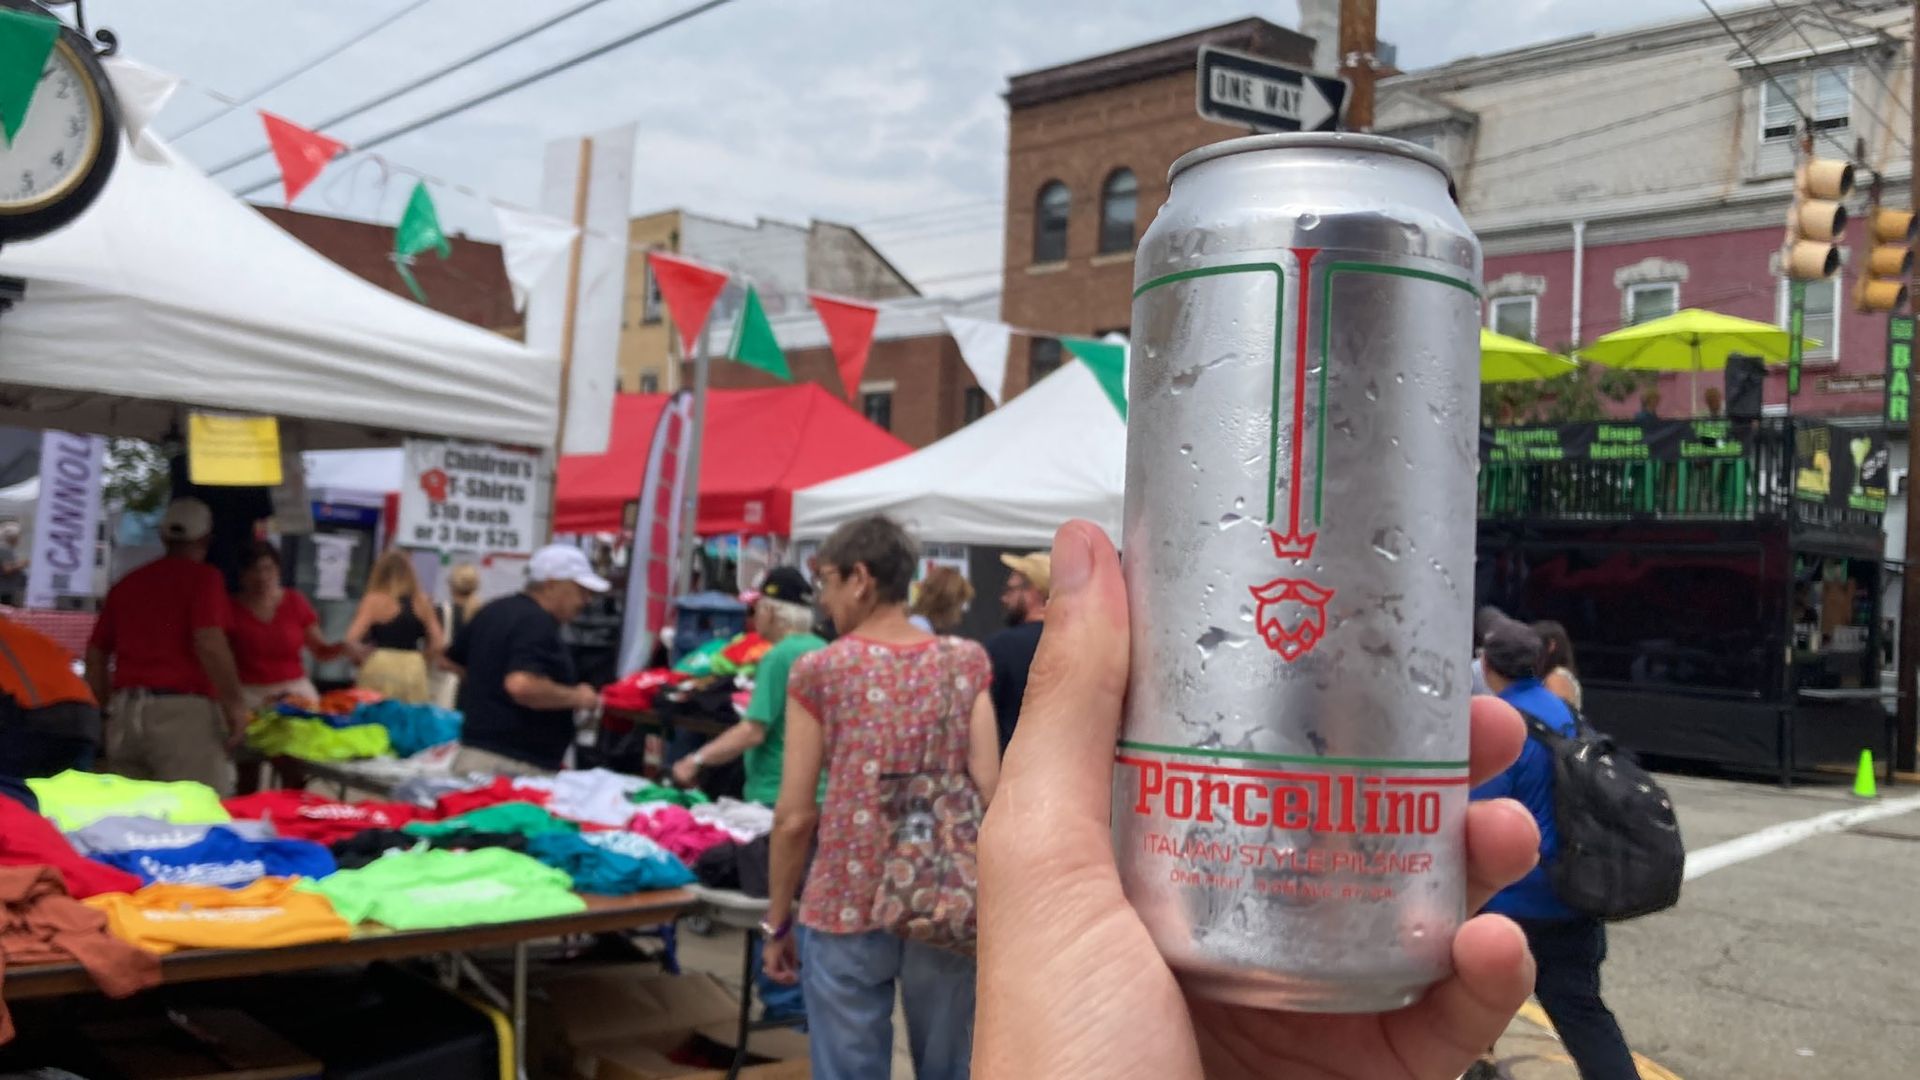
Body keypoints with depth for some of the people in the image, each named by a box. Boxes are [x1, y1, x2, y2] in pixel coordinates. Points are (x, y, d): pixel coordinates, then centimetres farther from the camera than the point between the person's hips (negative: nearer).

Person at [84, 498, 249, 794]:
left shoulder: (127, 584, 19)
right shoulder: (203, 577, 0)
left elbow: (96, 653, 19)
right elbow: (209, 642, -14)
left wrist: (105, 708, 28)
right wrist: (234, 702, -9)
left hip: (125, 711, 7)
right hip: (183, 710, -6)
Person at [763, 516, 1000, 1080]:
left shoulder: (820, 672, -5)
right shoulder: (966, 663, 1)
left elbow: (795, 816, -5)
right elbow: (989, 793, -3)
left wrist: (777, 921, 6)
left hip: (847, 907, -2)